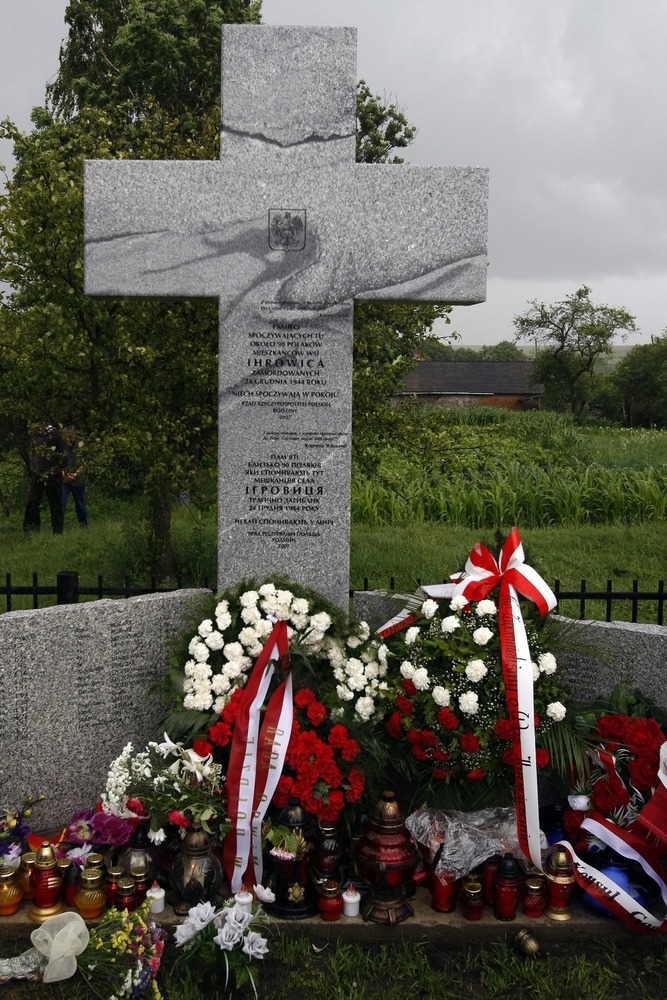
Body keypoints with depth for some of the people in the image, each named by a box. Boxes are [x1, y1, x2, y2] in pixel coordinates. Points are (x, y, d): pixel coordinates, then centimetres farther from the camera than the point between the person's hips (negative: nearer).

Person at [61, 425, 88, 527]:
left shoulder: (81, 443, -6)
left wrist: (75, 474, -14)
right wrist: (62, 472, -10)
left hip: (78, 480, -1)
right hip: (63, 479, 1)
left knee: (80, 505, 11)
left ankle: (84, 526, 25)